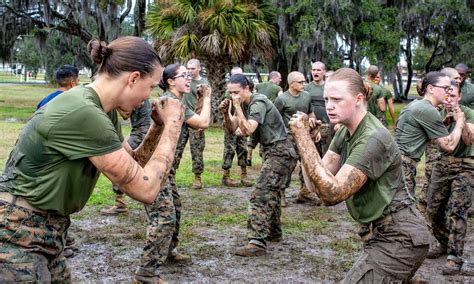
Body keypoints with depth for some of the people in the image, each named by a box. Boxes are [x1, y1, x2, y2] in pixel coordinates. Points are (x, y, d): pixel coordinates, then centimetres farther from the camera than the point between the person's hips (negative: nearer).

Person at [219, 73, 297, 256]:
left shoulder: (258, 103, -19)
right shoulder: (243, 104, 7)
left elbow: (248, 130, -29)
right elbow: (232, 129, 4)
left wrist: (237, 107, -26)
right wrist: (226, 113, -13)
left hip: (280, 152, -10)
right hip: (272, 152, 10)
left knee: (260, 195, -17)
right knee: (271, 193, 22)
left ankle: (257, 243, -20)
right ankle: (274, 233, 38)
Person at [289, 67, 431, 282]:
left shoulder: (372, 139, -23)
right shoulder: (345, 133, 5)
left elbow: (332, 193, -29)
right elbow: (316, 184, -2)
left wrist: (303, 138, -28)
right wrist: (303, 137, -13)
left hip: (399, 239, -9)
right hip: (381, 234, 9)